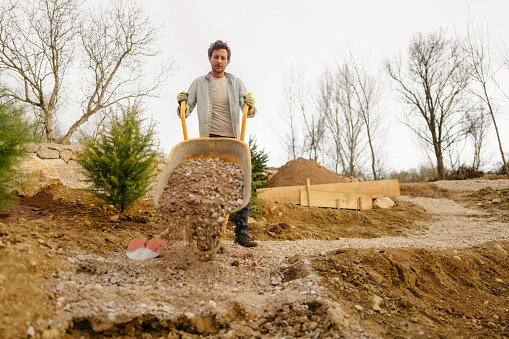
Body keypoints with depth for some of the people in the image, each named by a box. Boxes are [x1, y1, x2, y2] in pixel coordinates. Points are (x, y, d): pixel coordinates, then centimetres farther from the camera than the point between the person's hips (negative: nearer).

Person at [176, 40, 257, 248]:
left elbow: (248, 111, 7)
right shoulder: (199, 83, 14)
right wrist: (182, 104, -10)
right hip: (209, 139, -1)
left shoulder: (236, 83, 16)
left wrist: (250, 108, -16)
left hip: (233, 140, 2)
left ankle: (241, 232, 0)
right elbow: (185, 112, 12)